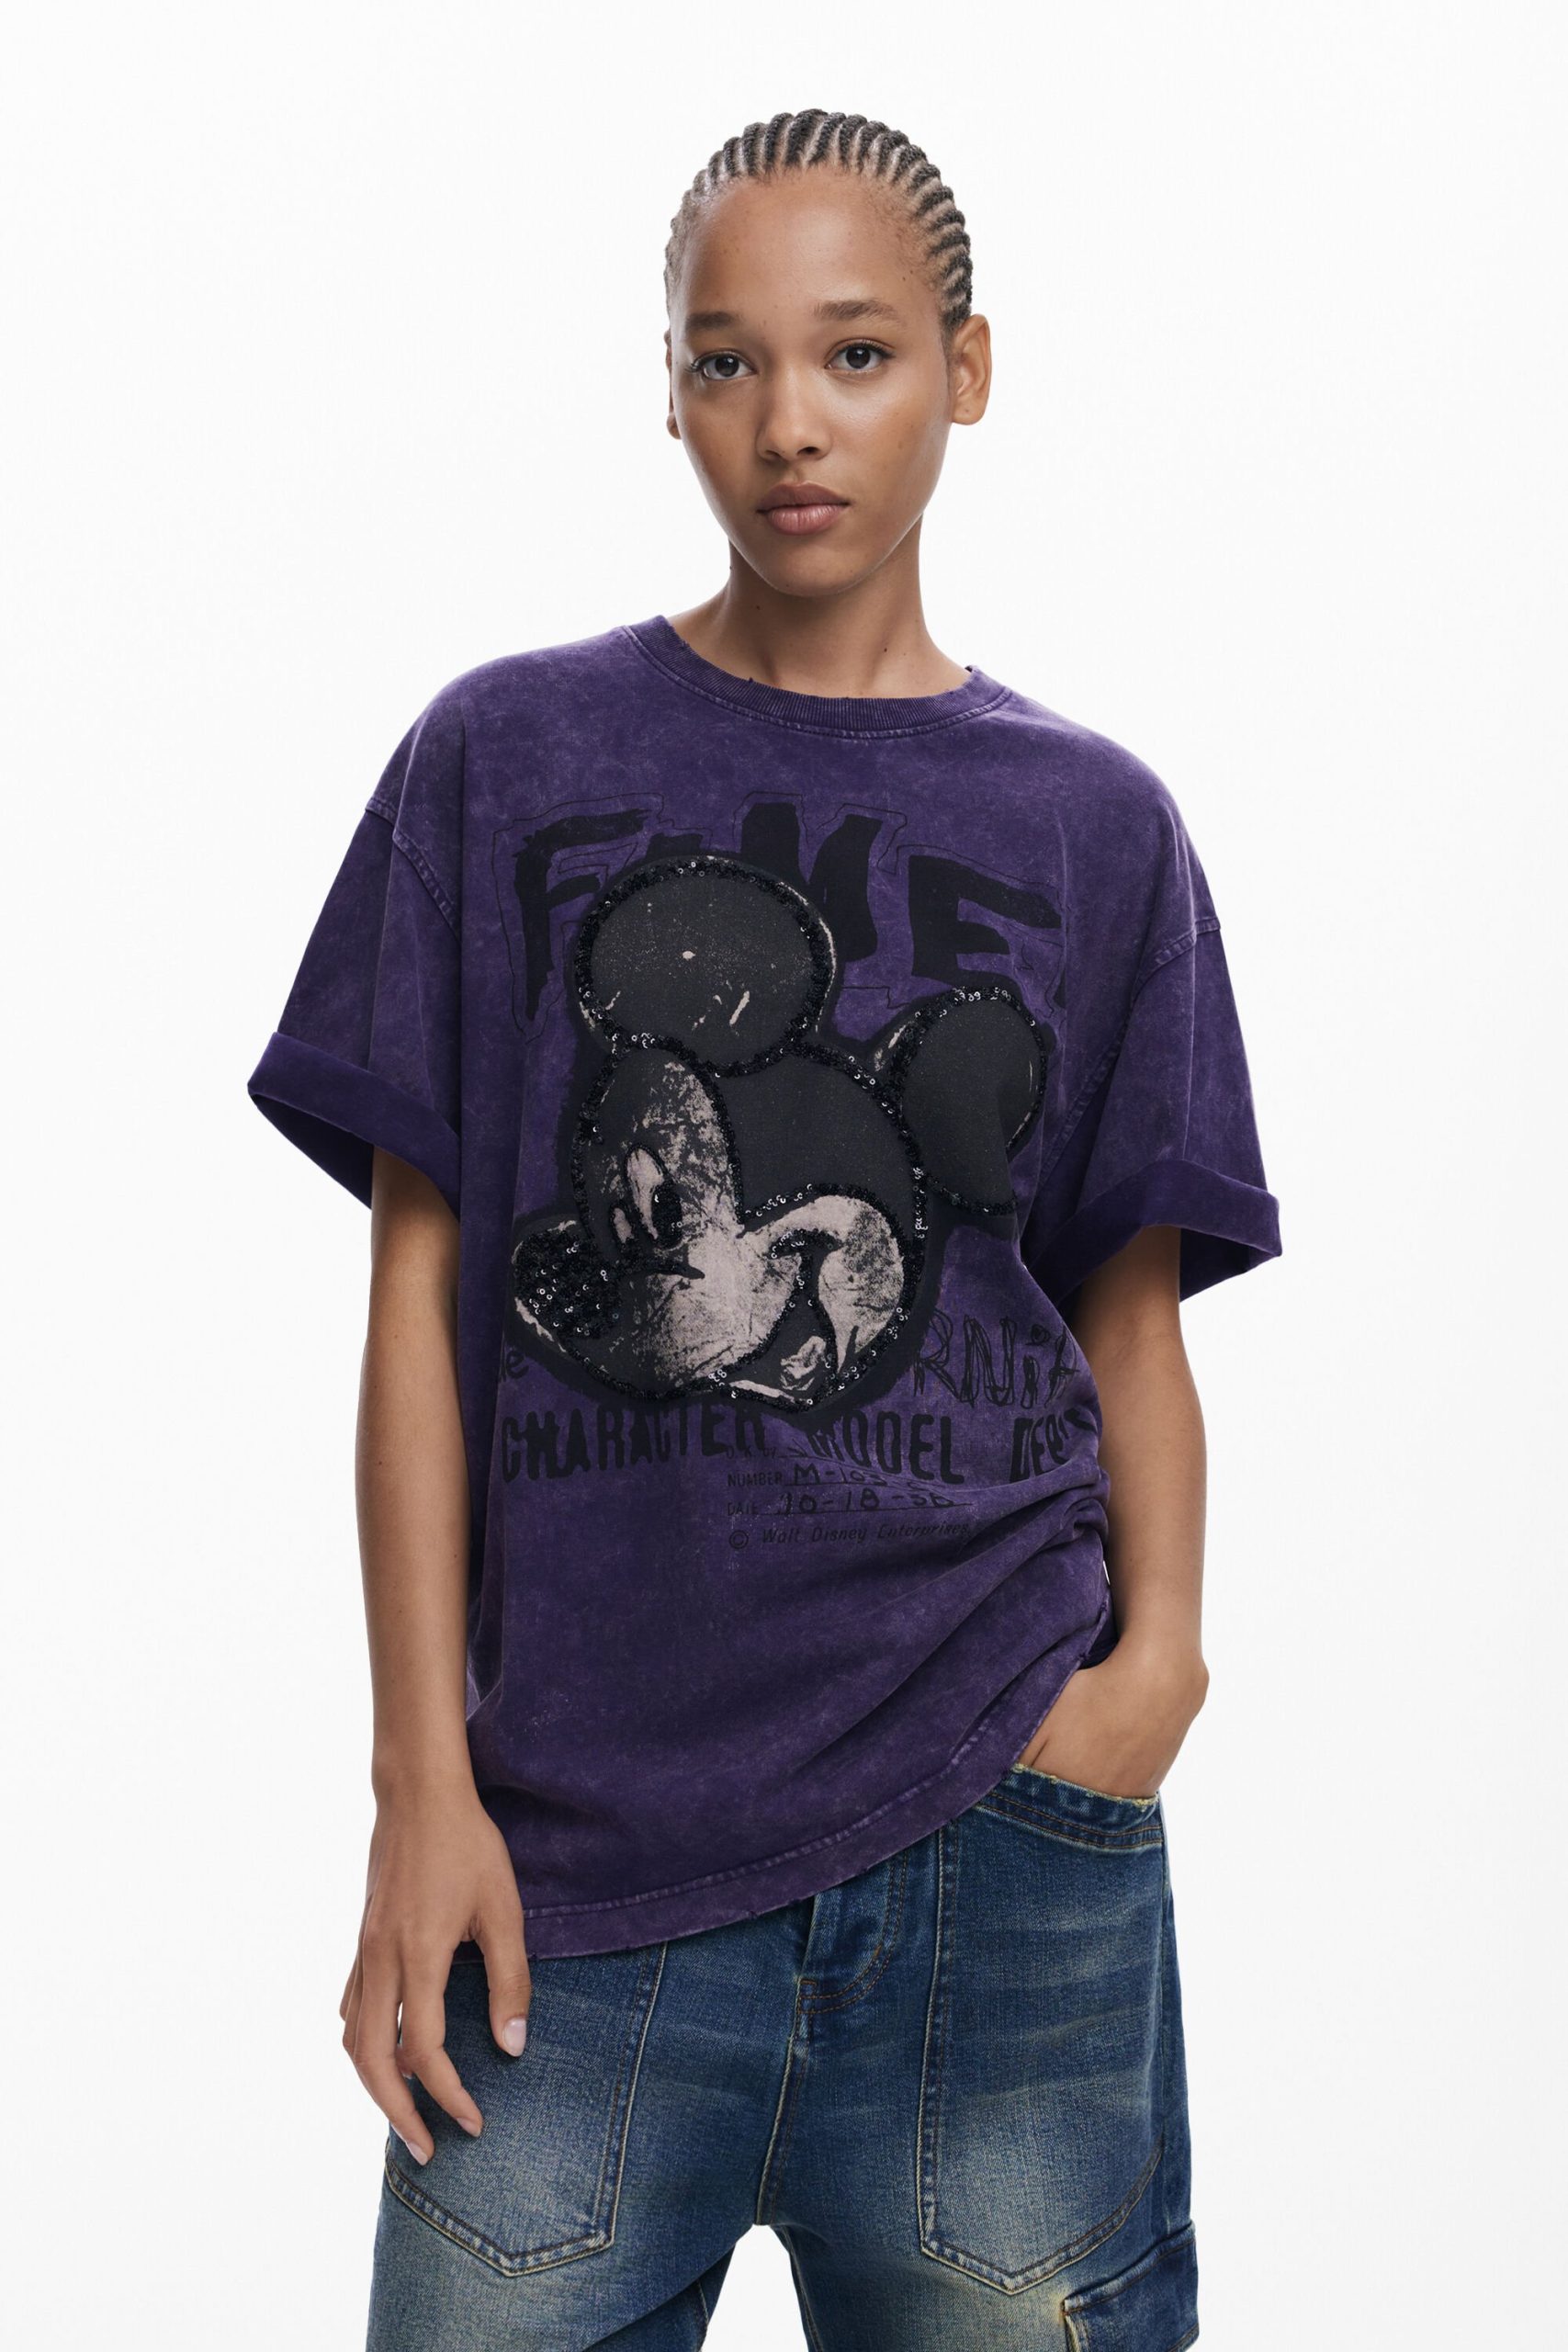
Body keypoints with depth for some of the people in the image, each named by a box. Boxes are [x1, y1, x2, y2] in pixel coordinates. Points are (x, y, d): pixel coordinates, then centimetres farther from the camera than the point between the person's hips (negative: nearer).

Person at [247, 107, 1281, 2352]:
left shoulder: (1094, 824, 8)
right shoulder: (506, 759, 5)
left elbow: (1131, 1311, 11)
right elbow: (422, 1280, 3)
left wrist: (1159, 1645, -7)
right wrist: (426, 1783, -2)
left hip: (1002, 1831, 1)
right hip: (573, 1845, 0)